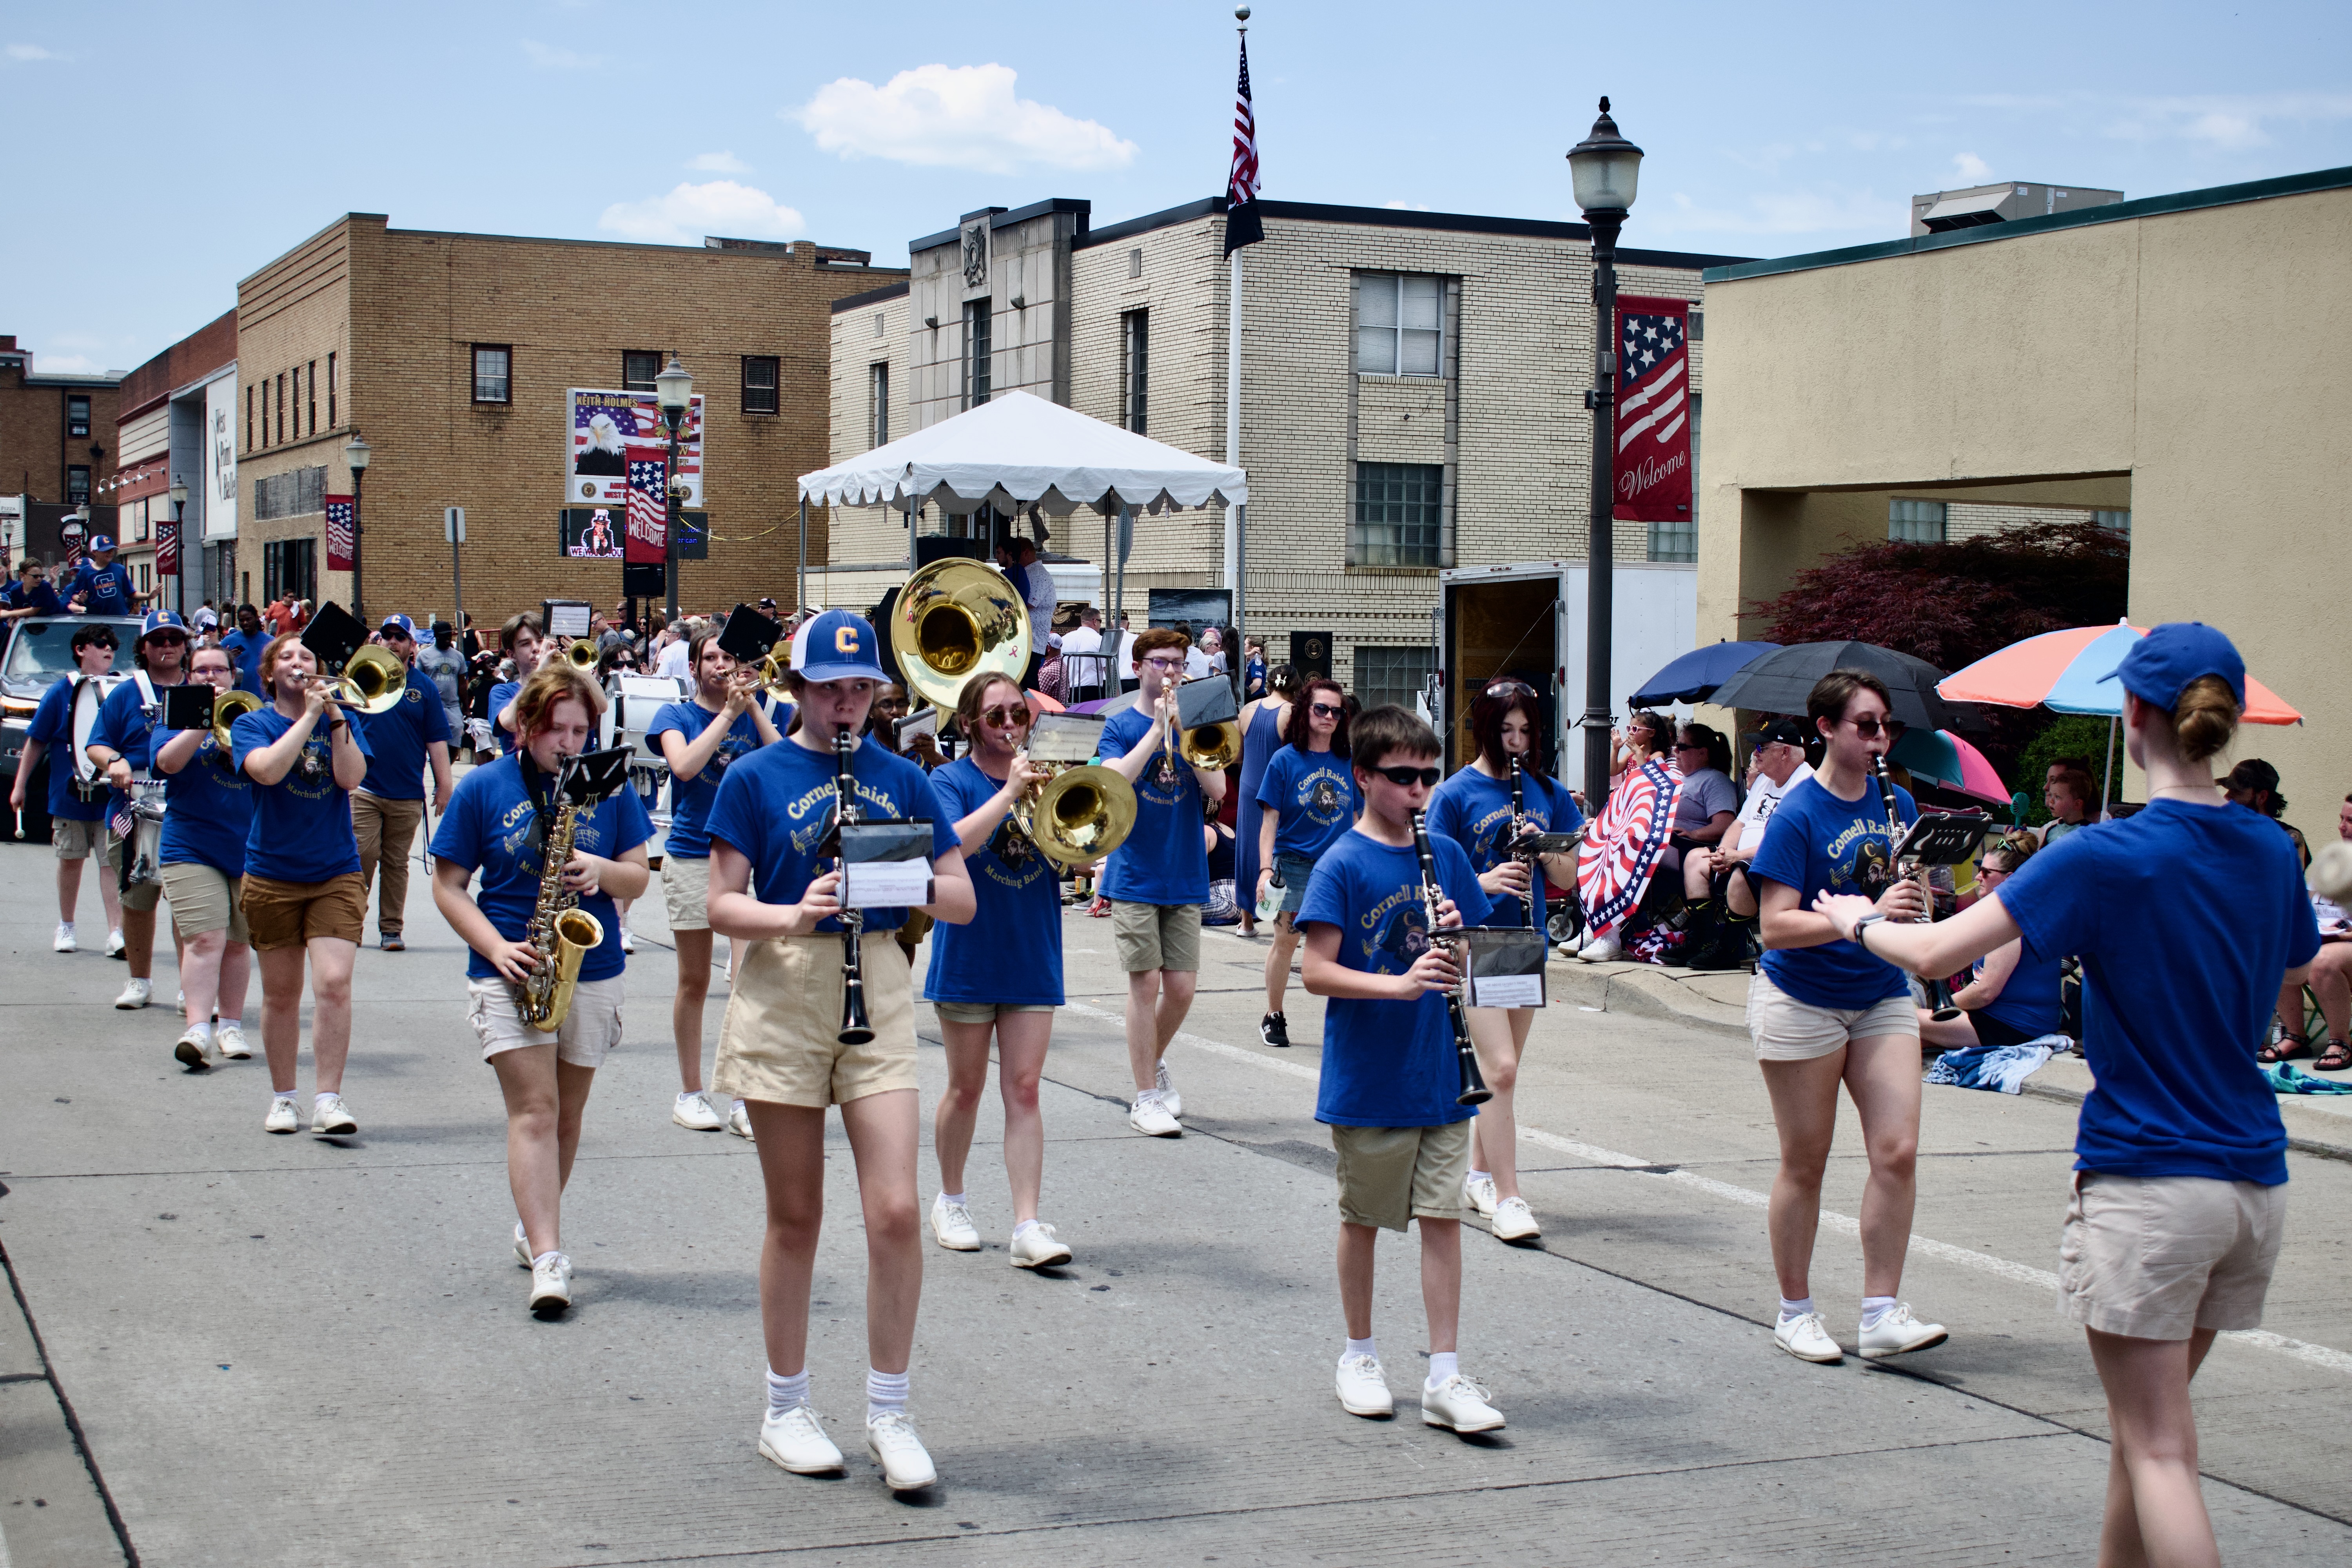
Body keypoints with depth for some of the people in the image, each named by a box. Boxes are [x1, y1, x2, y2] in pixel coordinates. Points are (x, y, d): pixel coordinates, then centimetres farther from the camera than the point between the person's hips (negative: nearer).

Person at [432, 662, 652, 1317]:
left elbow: (638, 877, 8)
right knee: (534, 1109, -11)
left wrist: (601, 872, -15)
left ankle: (534, 1225, 31)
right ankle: (548, 1259, -15)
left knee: (566, 1112, 12)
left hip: (591, 969, 3)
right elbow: (448, 886, 0)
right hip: (512, 970, -3)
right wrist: (496, 947, -13)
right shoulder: (484, 788, -1)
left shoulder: (609, 786, 4)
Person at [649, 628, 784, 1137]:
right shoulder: (676, 716, 5)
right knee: (695, 981, 6)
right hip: (692, 858, -1)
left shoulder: (755, 714, 10)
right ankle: (690, 1093, 18)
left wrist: (753, 706, -10)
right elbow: (684, 765, -14)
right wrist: (728, 713, -13)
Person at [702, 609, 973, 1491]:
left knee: (896, 1212, -7)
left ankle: (889, 1416, 6)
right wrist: (793, 915, -22)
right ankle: (785, 1410, 20)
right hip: (784, 992, -2)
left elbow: (963, 900, 8)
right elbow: (721, 905, -3)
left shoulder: (900, 780, 9)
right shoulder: (756, 778, 1)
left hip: (877, 990, 2)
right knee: (796, 1217, 6)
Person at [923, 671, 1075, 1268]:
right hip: (969, 956, -3)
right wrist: (1009, 792, -26)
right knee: (967, 1087, 9)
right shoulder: (952, 781, -4)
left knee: (1024, 1089, -2)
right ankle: (950, 1201, 28)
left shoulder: (1038, 778, 7)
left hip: (1033, 956, 3)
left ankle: (1028, 1227, -5)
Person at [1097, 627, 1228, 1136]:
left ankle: (1155, 1060, 31)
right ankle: (1146, 1098, 2)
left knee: (1182, 987, 3)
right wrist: (1158, 729, -17)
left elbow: (1216, 789, -3)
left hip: (1185, 878, 3)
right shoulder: (1121, 725, 2)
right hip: (1135, 878, -3)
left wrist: (1183, 728, -11)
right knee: (1146, 982, -6)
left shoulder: (1191, 722, 10)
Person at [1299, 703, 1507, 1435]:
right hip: (1367, 1080, -4)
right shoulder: (1343, 864, -9)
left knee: (1443, 1217, 3)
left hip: (1440, 1073, 4)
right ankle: (1360, 1355, 26)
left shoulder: (1446, 855, 7)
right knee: (1363, 1218, 9)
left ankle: (1445, 1379, 6)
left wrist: (1460, 938, -9)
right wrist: (1398, 984, -27)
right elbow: (1317, 972, -15)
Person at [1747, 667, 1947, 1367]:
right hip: (1802, 1000, -5)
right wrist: (1868, 916, -30)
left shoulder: (1898, 803, 4)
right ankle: (1795, 1313, 17)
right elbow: (1777, 926, -20)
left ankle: (1881, 1314, 2)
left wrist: (1915, 898, -9)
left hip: (1881, 996, 5)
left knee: (1898, 1151, -5)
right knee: (1805, 1162, 4)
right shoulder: (1798, 815, -13)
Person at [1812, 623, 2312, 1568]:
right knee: (2145, 1420, 21)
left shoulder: (2105, 858, -14)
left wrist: (1861, 921, 7)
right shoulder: (2272, 854, 4)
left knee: (2159, 1450, -2)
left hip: (2147, 1186, -7)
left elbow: (1936, 955, -14)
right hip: (2256, 1180, 7)